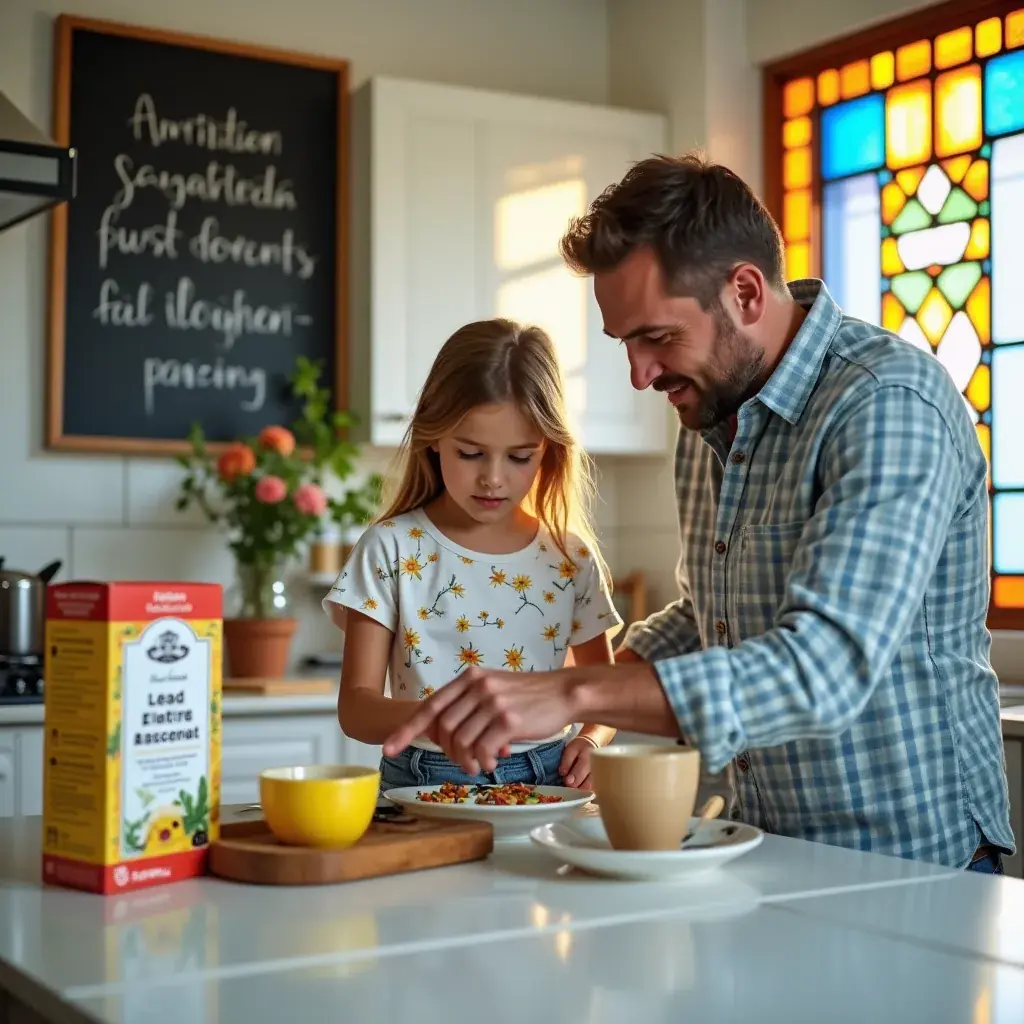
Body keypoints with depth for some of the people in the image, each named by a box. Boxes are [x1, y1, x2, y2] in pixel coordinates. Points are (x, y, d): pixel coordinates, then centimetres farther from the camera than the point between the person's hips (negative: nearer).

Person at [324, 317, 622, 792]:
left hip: (546, 785, 3)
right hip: (424, 785, -2)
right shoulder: (392, 548, -1)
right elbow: (355, 706, -6)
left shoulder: (571, 558, 6)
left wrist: (590, 740, -6)